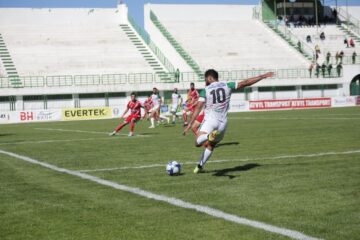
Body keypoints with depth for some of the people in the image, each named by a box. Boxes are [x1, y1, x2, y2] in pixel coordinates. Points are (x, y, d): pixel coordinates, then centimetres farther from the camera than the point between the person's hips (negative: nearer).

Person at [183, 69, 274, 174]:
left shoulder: (205, 91, 0)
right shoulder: (227, 86, 5)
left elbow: (198, 108, -9)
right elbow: (246, 83, 5)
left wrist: (189, 125, -10)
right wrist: (264, 76, 12)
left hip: (210, 121, -4)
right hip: (222, 123, 4)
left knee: (198, 143, -18)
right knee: (210, 146, 25)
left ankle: (210, 136, -47)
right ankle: (200, 166, 28)